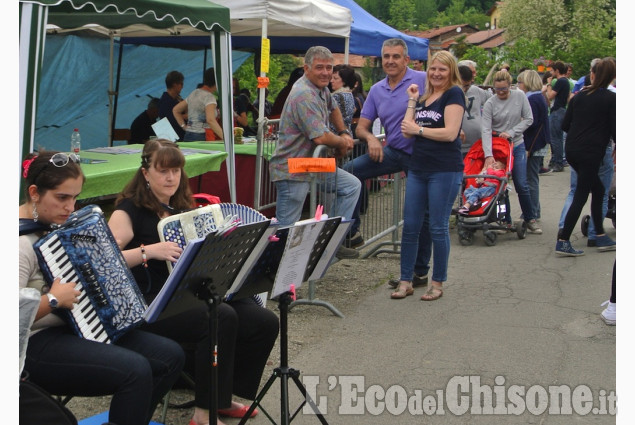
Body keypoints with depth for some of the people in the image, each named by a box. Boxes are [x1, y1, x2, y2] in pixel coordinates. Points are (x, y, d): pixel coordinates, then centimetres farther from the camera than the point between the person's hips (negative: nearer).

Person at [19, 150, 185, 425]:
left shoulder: (57, 224, 8)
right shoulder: (20, 242, -20)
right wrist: (53, 300, -26)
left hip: (75, 327, 10)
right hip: (35, 346, -9)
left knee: (170, 356, -1)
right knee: (135, 370, -28)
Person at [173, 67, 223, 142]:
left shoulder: (194, 93, 17)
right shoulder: (209, 96, -9)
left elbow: (176, 110, 25)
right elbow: (210, 120, -24)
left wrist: (184, 127, 19)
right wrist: (225, 137, -29)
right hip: (201, 137, -8)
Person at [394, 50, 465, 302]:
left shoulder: (454, 94, -4)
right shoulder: (424, 97, 16)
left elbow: (450, 133, -16)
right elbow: (407, 131, 7)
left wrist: (418, 130, -7)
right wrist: (412, 101, 6)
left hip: (445, 170, -7)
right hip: (418, 168, 7)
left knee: (438, 228, 1)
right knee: (410, 226, 6)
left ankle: (437, 283, 13)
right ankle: (406, 281, 15)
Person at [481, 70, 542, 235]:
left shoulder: (520, 96, -3)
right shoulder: (490, 103, -10)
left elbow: (528, 119, 0)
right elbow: (486, 130, -18)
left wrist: (511, 132, -13)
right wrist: (488, 154, -28)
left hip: (517, 145, 1)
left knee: (521, 184, -3)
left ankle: (530, 219, 11)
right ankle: (506, 221, 15)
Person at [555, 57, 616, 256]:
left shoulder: (579, 96, 7)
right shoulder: (611, 99, -7)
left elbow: (565, 125, 10)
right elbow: (614, 130, -7)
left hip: (572, 150, 6)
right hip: (592, 152, -6)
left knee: (598, 189, 19)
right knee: (580, 196, -2)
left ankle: (600, 236, 22)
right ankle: (563, 242, -4)